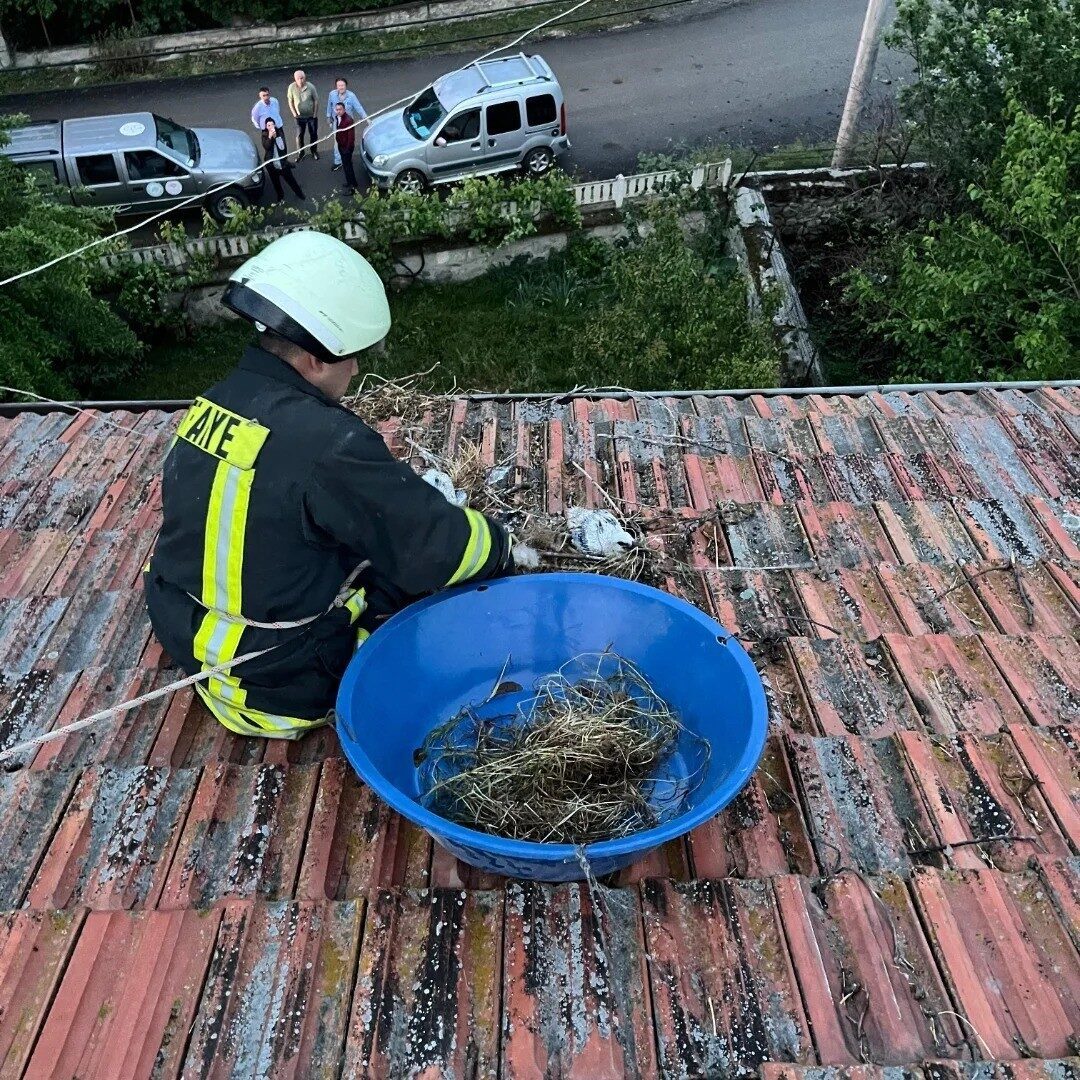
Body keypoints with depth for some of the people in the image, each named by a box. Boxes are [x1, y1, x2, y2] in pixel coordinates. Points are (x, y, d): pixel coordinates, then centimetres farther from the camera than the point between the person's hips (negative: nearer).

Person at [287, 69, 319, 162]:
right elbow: (290, 101, -4)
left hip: (311, 116, 0)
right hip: (299, 116, 0)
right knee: (299, 135, 8)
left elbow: (316, 100, -8)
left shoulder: (310, 86, -18)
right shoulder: (291, 87, -17)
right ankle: (300, 153, 28)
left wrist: (315, 114, -8)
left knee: (313, 134, 14)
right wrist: (294, 113, -7)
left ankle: (314, 151, 36)